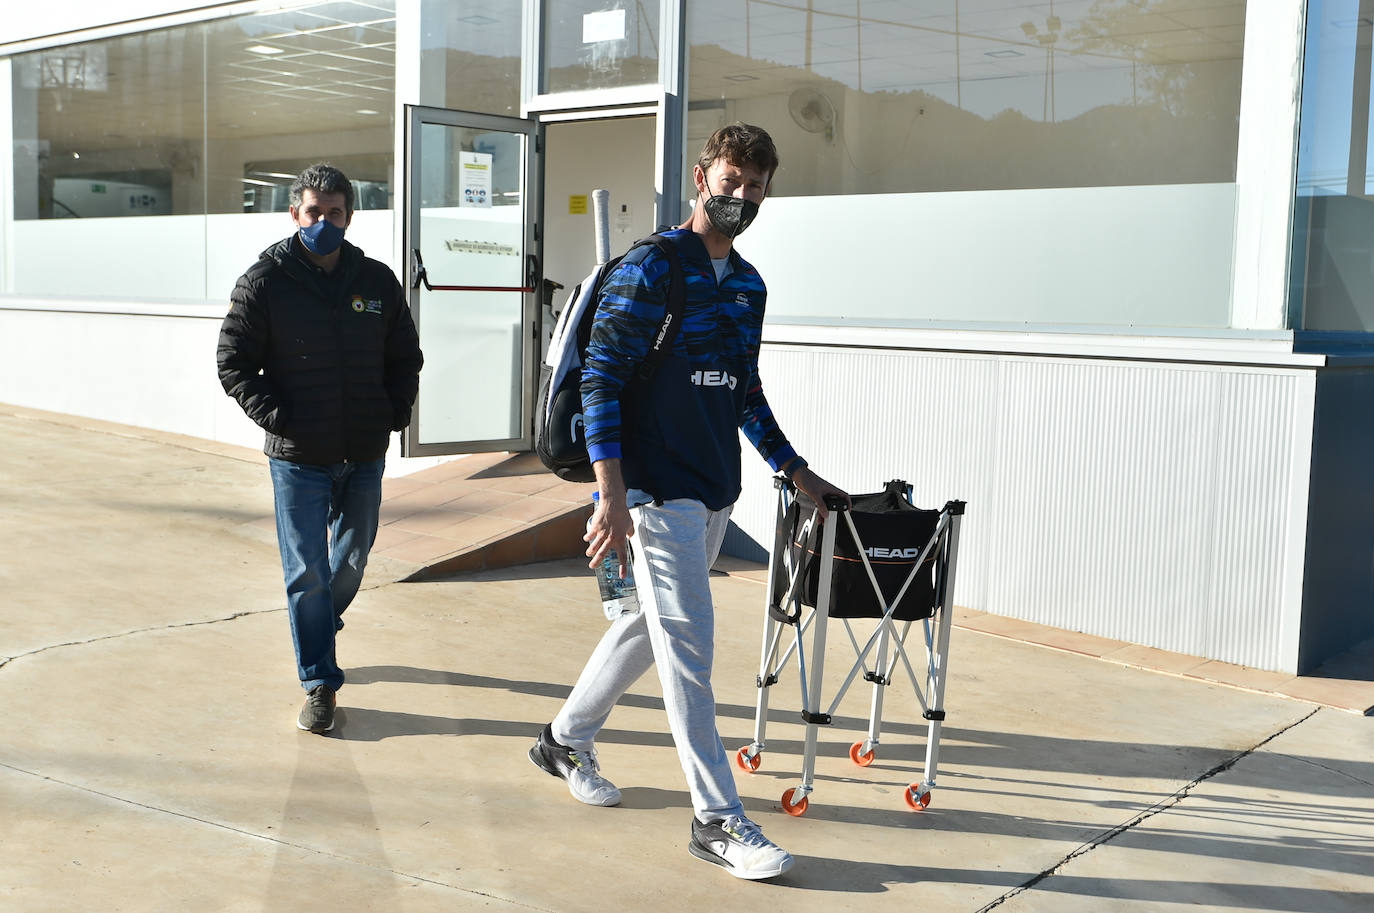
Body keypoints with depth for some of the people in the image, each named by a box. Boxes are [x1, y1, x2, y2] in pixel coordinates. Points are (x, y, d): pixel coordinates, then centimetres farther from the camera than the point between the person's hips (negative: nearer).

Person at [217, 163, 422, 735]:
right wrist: (274, 415, -12)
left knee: (352, 559, 17)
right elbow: (233, 362, -2)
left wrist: (396, 410, 3)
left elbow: (406, 356, 16)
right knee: (307, 572, -2)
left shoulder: (378, 281, 7)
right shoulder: (264, 282, -4)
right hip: (298, 457, -4)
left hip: (365, 456, 4)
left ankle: (319, 631, 44)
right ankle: (319, 683, 6)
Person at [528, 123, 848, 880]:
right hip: (657, 489, -8)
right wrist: (611, 494, -21)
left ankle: (567, 739, 37)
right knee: (688, 644, -7)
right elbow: (601, 377, -14)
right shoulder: (650, 270, -9)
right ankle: (717, 817, 0)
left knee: (651, 625, 17)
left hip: (715, 490, 8)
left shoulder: (748, 285, 14)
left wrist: (796, 471, 21)